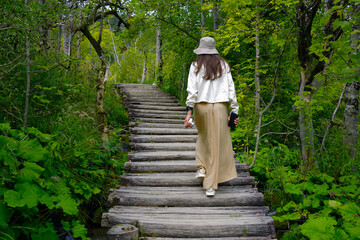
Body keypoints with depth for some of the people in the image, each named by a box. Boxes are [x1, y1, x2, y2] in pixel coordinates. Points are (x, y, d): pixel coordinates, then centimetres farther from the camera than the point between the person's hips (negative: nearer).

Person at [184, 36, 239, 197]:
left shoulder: (196, 66, 2)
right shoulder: (223, 65, 6)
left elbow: (192, 90, -8)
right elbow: (231, 89, 3)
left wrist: (189, 112, -9)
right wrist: (234, 111, 7)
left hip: (201, 107, 0)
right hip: (220, 107, 0)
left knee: (203, 136, 28)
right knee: (216, 144, 4)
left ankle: (202, 168, 17)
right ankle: (211, 186, 4)